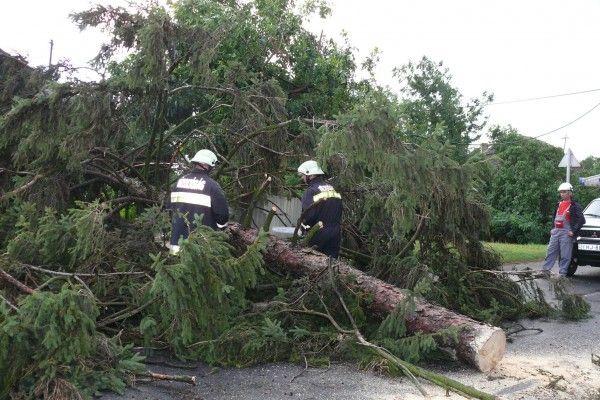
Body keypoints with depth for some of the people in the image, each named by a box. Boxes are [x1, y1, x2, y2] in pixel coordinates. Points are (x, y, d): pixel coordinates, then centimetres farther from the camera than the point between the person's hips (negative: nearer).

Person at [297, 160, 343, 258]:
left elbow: (308, 214, -23)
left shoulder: (311, 191, -14)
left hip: (318, 236, -7)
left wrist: (303, 227, -5)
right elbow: (339, 212, 15)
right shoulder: (333, 189, 11)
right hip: (336, 235, 7)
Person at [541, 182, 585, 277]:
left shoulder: (574, 205, -4)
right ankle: (545, 269, 8)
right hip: (555, 232, 6)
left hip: (566, 232, -6)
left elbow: (581, 220, -11)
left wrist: (573, 231, -14)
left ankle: (562, 273, -1)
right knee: (551, 251, 6)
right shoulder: (559, 204, 17)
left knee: (565, 255, -3)